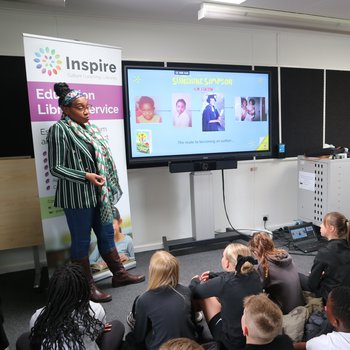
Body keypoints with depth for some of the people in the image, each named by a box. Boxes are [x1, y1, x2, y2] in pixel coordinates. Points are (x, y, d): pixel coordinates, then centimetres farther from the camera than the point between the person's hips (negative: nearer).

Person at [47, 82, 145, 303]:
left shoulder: (90, 128, 9)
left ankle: (119, 274, 33)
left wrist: (107, 188, 12)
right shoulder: (60, 130, -12)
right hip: (77, 197, -7)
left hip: (99, 194, 7)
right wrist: (86, 176, -22)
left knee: (107, 234, 17)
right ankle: (87, 286, 23)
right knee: (81, 241, 7)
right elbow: (56, 168, -13)